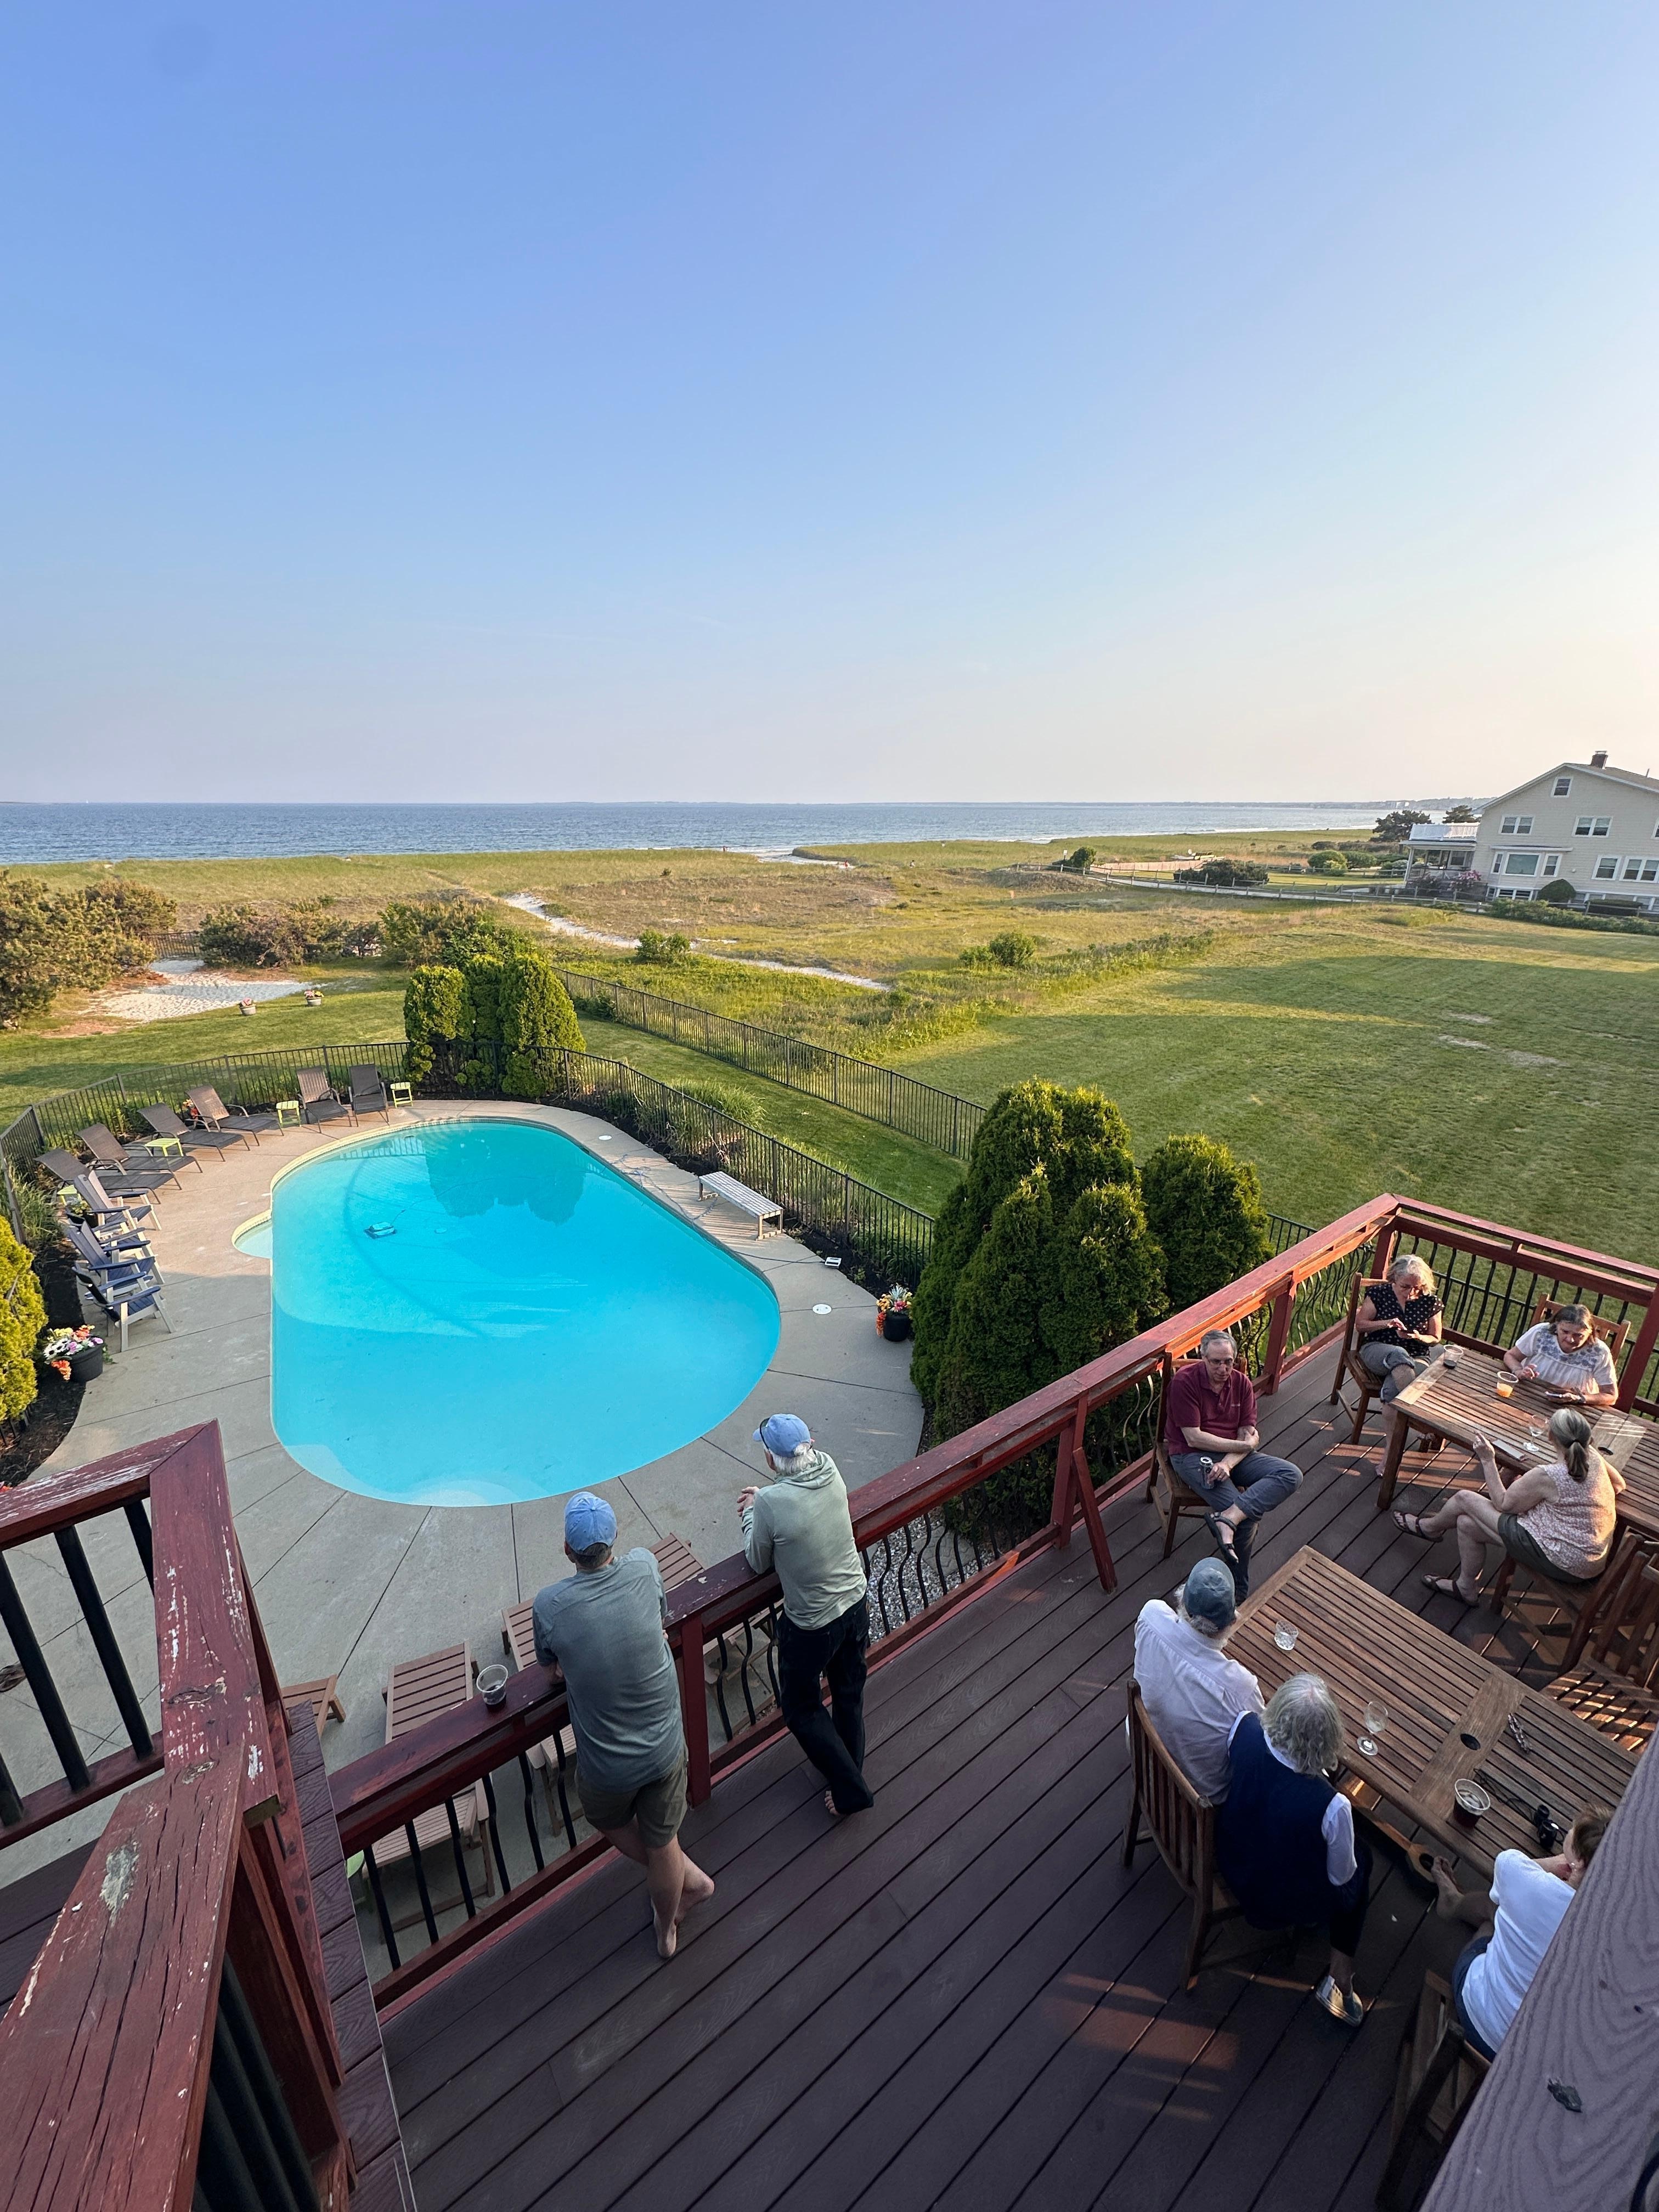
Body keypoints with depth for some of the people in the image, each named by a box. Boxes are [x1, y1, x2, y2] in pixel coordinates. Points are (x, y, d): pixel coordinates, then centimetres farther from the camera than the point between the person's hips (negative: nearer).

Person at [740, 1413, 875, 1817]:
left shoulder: (770, 1503, -31)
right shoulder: (830, 1470, -15)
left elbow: (759, 1563, -10)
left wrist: (751, 1512, 2)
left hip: (812, 1625, -6)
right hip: (857, 1603, 6)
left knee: (801, 1709, 22)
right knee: (849, 1693, 28)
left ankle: (851, 1789, 29)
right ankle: (850, 1769, 49)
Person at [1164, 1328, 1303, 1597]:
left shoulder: (1242, 1383, 3)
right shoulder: (1184, 1381, -14)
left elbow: (1248, 1435, -3)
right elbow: (1194, 1437, -16)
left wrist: (1227, 1464, -22)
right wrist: (1245, 1445, -12)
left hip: (1234, 1455, 6)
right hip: (1192, 1456, -6)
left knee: (1291, 1474, -19)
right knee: (1247, 1517, -24)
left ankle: (1227, 1518, -34)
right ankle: (1239, 1592, -3)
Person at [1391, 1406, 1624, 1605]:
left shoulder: (1546, 1476, -29)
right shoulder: (1593, 1457, -7)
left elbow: (1503, 1503, -13)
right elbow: (1619, 1484, 17)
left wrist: (1487, 1460, -9)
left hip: (1565, 1564, -8)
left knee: (1465, 1499, 1)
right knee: (1467, 1524, 13)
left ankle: (1430, 1526, 30)